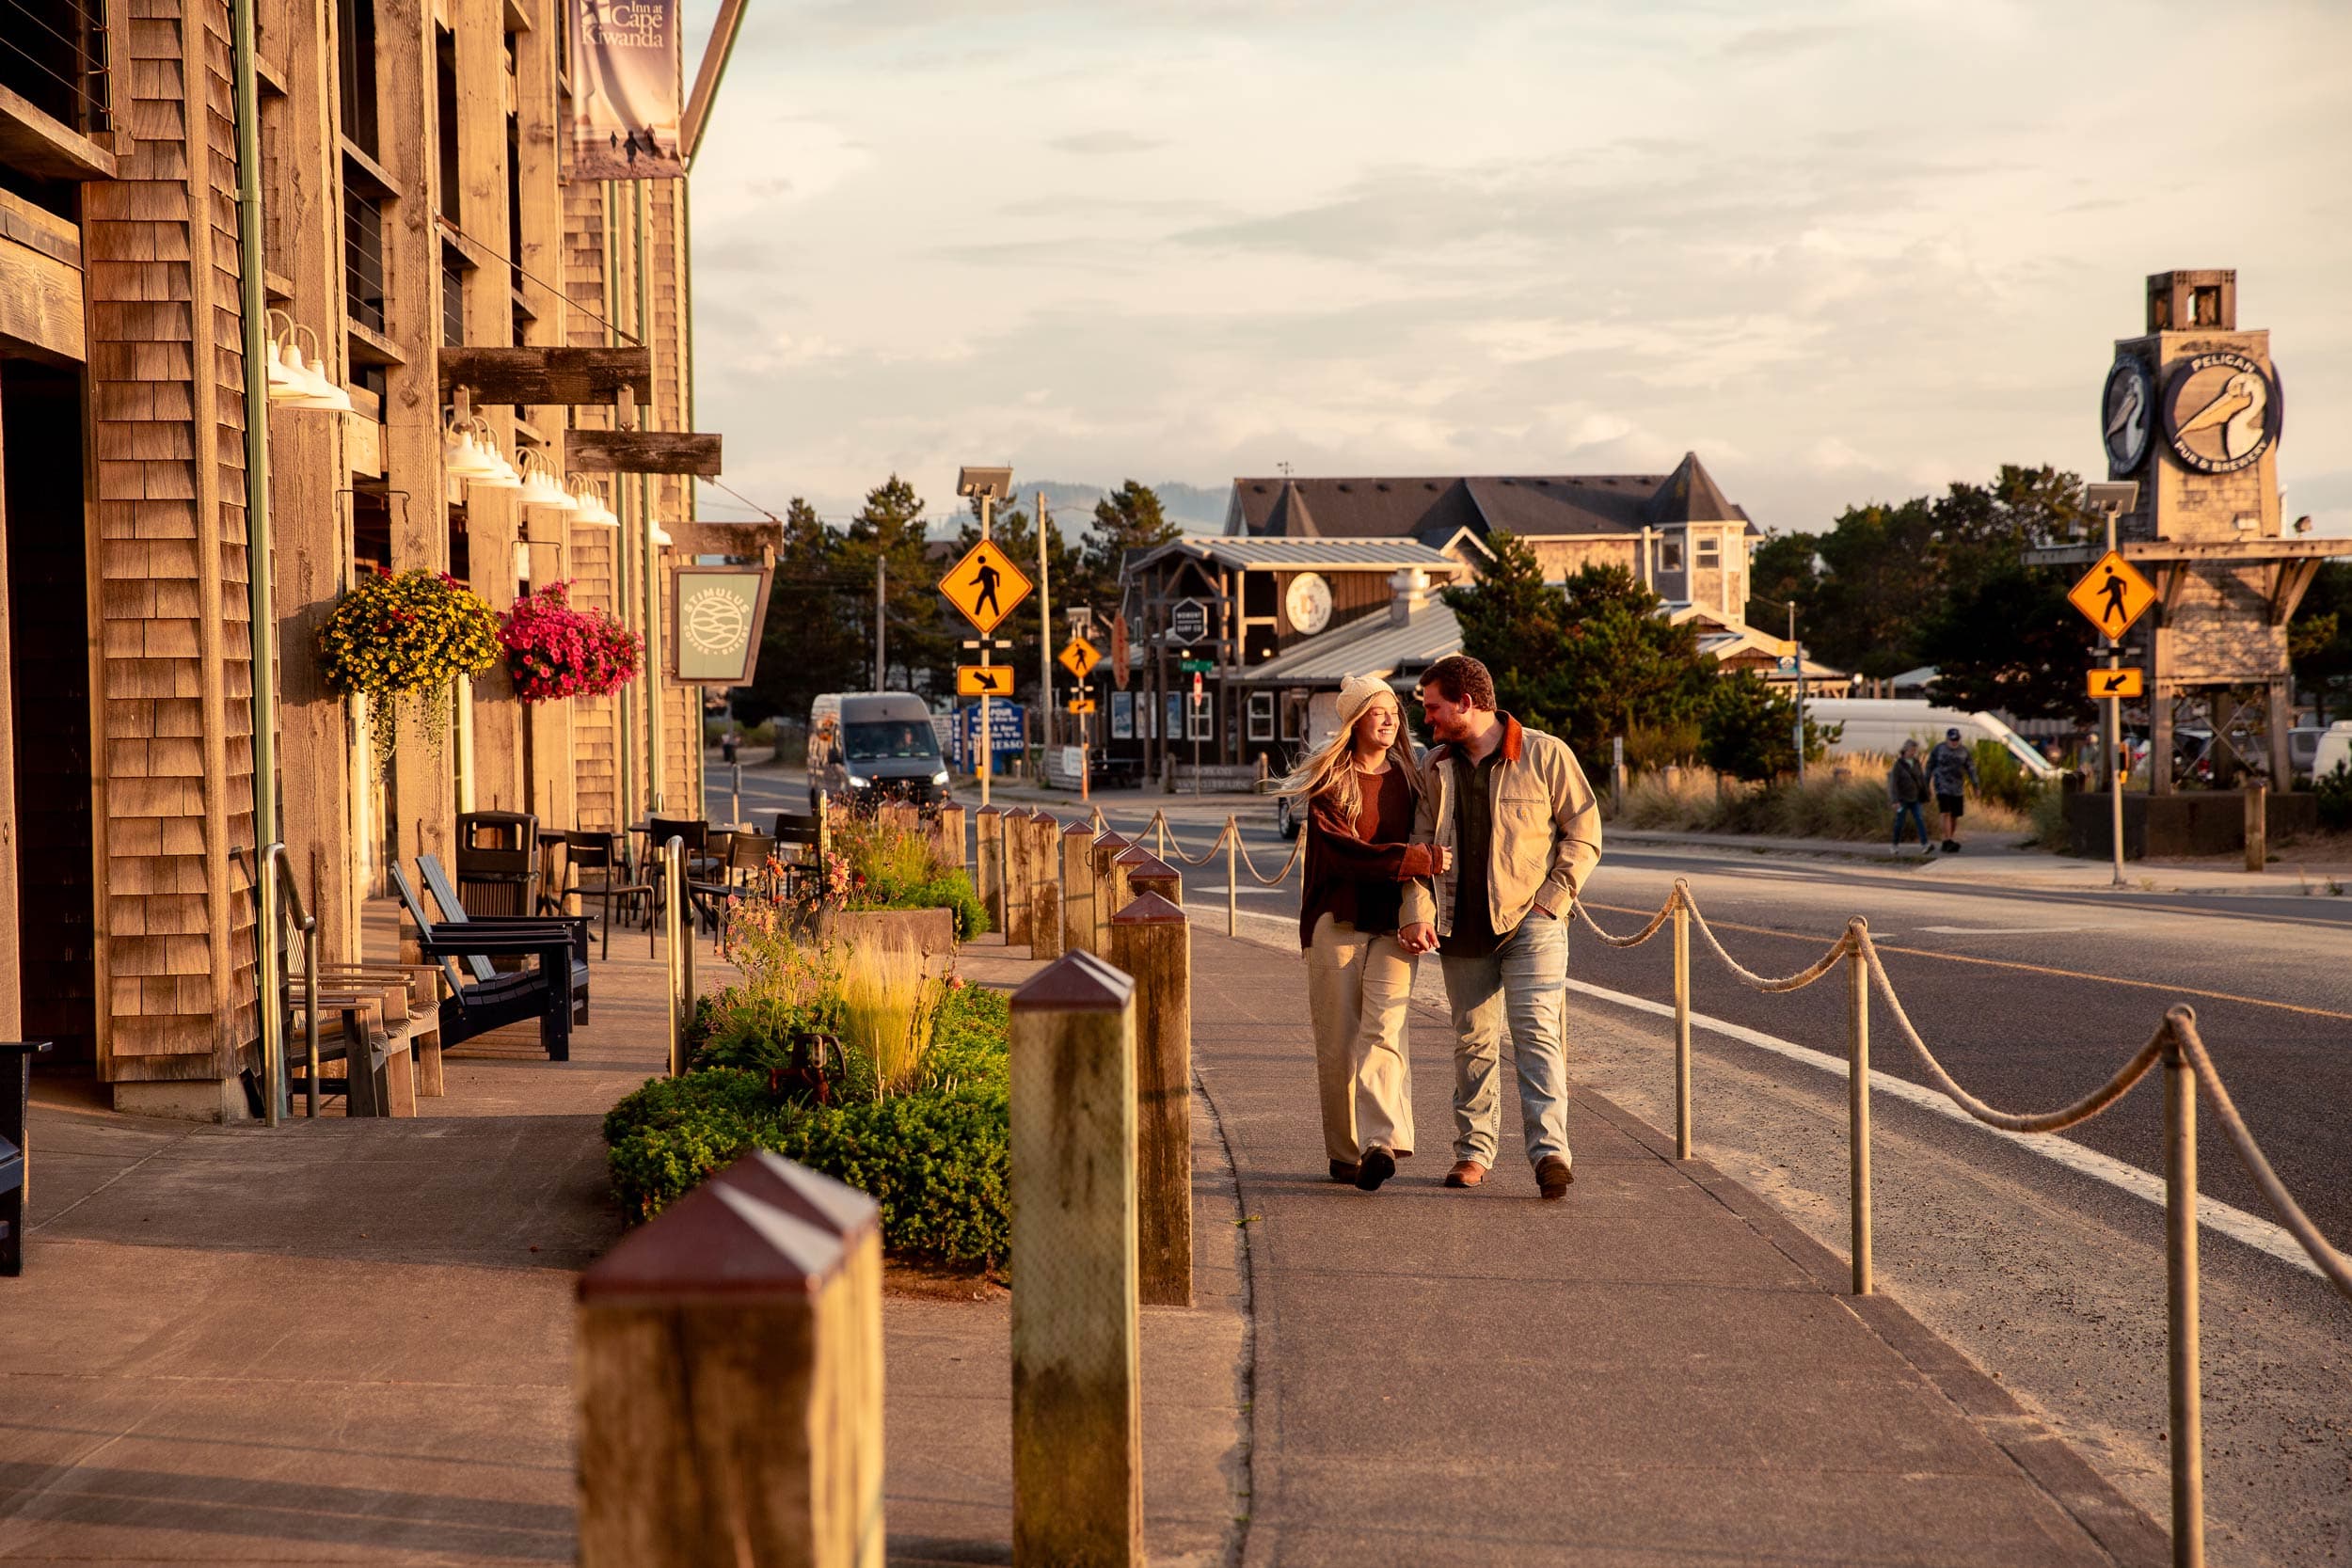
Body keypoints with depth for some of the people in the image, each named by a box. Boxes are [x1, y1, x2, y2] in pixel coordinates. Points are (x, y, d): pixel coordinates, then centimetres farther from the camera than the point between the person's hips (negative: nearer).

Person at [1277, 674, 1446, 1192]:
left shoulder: (1409, 778, 12)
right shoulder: (1328, 783, 0)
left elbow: (1427, 840, 16)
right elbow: (1340, 850, -13)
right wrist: (1416, 859, -19)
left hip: (1393, 922, 2)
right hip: (1338, 920, -2)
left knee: (1383, 1028, -15)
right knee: (1338, 1041, 0)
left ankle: (1380, 1143, -27)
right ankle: (1345, 1151, 10)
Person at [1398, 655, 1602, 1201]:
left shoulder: (1545, 755, -3)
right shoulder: (1435, 769, 10)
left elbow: (1584, 830, 0)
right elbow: (1420, 845, 9)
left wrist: (1552, 898, -8)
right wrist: (1418, 911, -7)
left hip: (1530, 921, -4)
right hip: (1463, 929, 5)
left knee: (1536, 1031, -15)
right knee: (1472, 1040, 9)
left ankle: (1550, 1151, -23)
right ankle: (1473, 1149, 19)